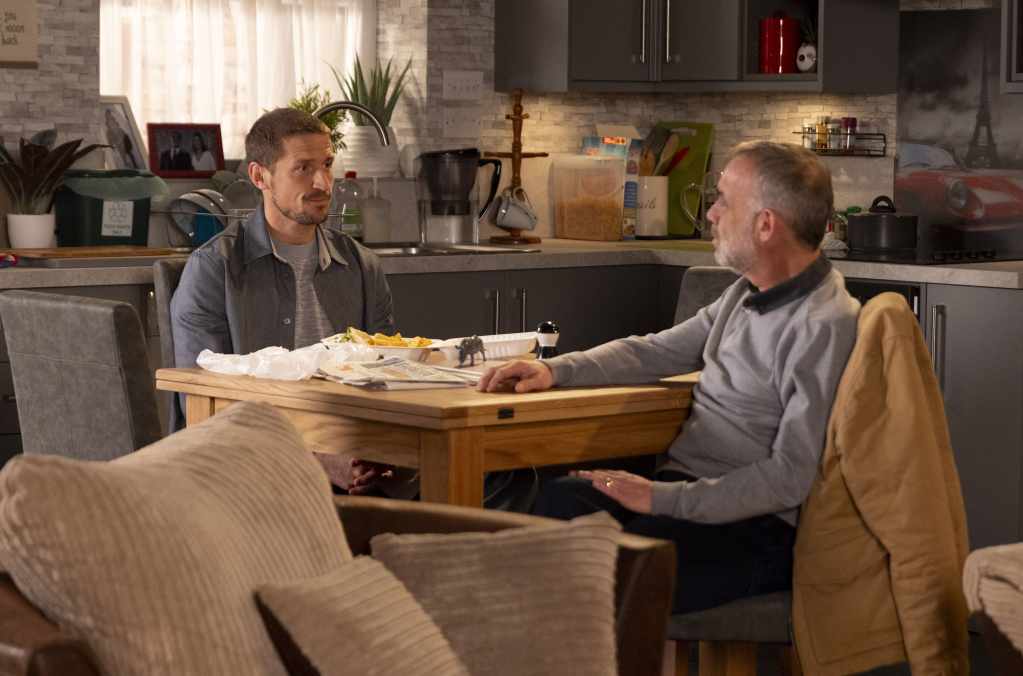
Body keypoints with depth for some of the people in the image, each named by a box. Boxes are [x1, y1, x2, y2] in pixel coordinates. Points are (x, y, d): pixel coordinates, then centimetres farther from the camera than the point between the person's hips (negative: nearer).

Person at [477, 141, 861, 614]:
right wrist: (554, 370, 6)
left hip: (752, 531, -9)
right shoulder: (748, 295, 14)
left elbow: (790, 478, -22)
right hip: (689, 487, 9)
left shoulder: (824, 327, -17)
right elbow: (658, 352, 21)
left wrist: (664, 499, -24)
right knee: (556, 500, -13)